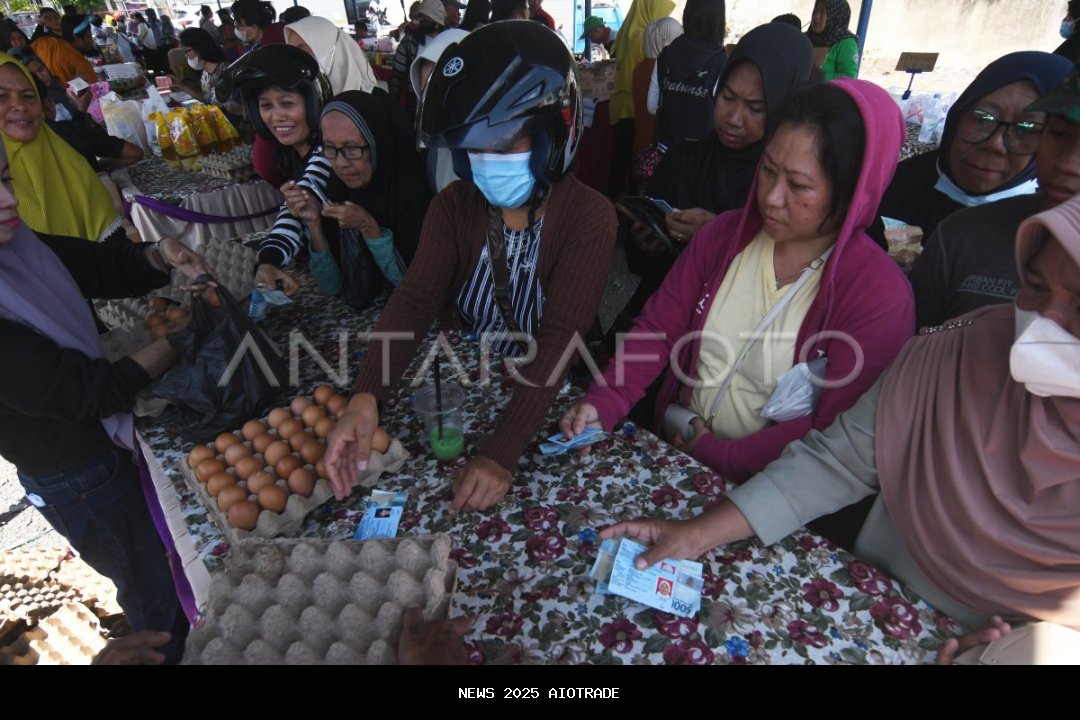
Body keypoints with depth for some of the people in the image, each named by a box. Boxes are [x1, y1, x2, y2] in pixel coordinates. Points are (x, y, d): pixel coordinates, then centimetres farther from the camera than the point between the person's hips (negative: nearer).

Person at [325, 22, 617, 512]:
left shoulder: (588, 217, -18)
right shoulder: (453, 206, -4)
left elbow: (559, 339, -28)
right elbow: (414, 300, -17)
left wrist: (503, 451, -38)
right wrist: (365, 395, -34)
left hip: (553, 400, -3)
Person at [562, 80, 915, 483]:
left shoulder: (880, 295, -14)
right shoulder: (725, 234, 1)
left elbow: (833, 432, -16)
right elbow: (659, 328, -1)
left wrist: (718, 457, -17)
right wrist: (603, 402, -14)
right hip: (673, 449, 5)